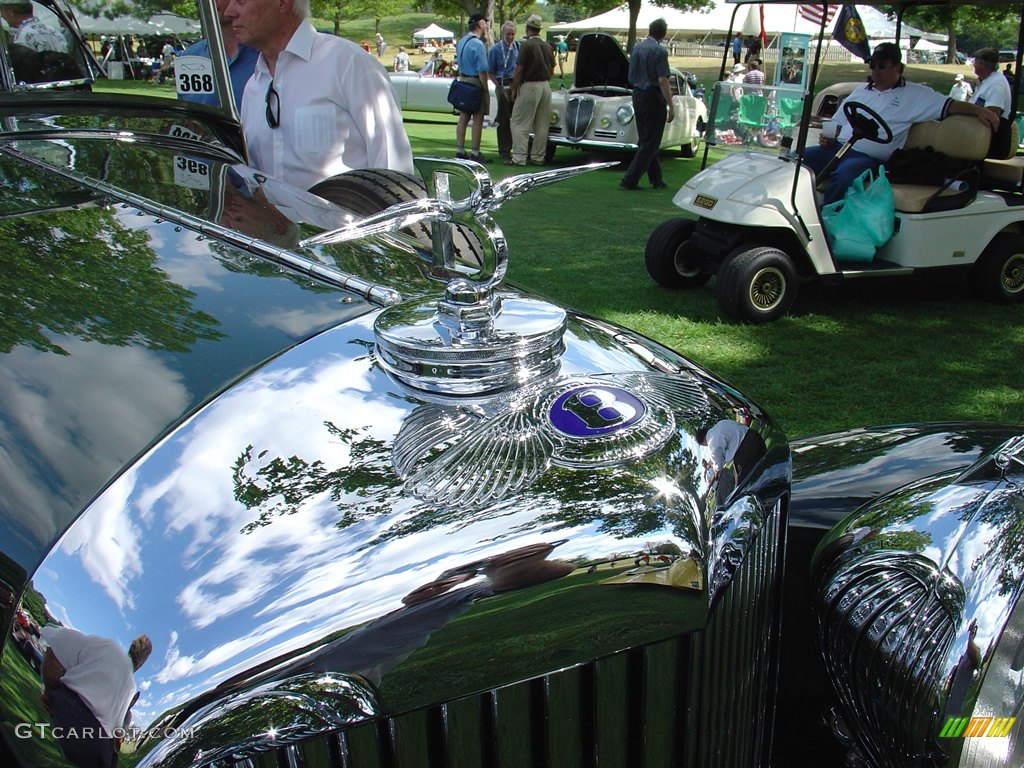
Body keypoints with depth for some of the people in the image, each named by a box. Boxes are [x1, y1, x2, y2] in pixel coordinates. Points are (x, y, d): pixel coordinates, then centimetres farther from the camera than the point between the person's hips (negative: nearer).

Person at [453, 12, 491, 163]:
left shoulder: (461, 42, 10)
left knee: (463, 117, 12)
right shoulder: (477, 44, -18)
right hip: (475, 83, -9)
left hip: (463, 81, 9)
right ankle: (474, 153, 0)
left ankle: (459, 151, 16)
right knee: (478, 118, -2)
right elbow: (482, 70, -19)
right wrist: (486, 90, -14)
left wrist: (462, 79, 21)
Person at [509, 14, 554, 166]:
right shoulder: (548, 46, 10)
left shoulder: (527, 44, -11)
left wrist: (514, 90, -5)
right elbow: (552, 71, 15)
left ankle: (519, 158, -8)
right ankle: (538, 157, 13)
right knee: (542, 125, 9)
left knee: (520, 124, -3)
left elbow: (519, 70, -13)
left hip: (530, 86, -7)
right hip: (546, 86, 7)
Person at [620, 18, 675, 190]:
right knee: (650, 142, -1)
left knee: (645, 140, 14)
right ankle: (630, 179, -6)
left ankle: (656, 179, 21)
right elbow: (662, 80, -19)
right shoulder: (659, 51, -15)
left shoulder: (636, 47, 7)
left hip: (637, 96, 8)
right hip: (653, 98, -8)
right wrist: (671, 106, -17)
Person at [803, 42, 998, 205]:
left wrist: (978, 110, -13)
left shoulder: (916, 95, 10)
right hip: (837, 147, 5)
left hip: (868, 157, -5)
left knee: (843, 175, -39)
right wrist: (828, 138, 4)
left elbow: (949, 105, 3)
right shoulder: (860, 92, 23)